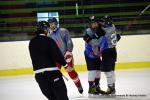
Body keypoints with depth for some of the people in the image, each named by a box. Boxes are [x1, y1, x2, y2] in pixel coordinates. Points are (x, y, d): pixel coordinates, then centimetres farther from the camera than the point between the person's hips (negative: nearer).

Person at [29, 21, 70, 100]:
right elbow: (57, 54, -15)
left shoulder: (31, 43, 10)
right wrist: (65, 64, -7)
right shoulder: (48, 40, -9)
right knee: (61, 94, 1)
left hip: (38, 73, 6)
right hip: (51, 71, -5)